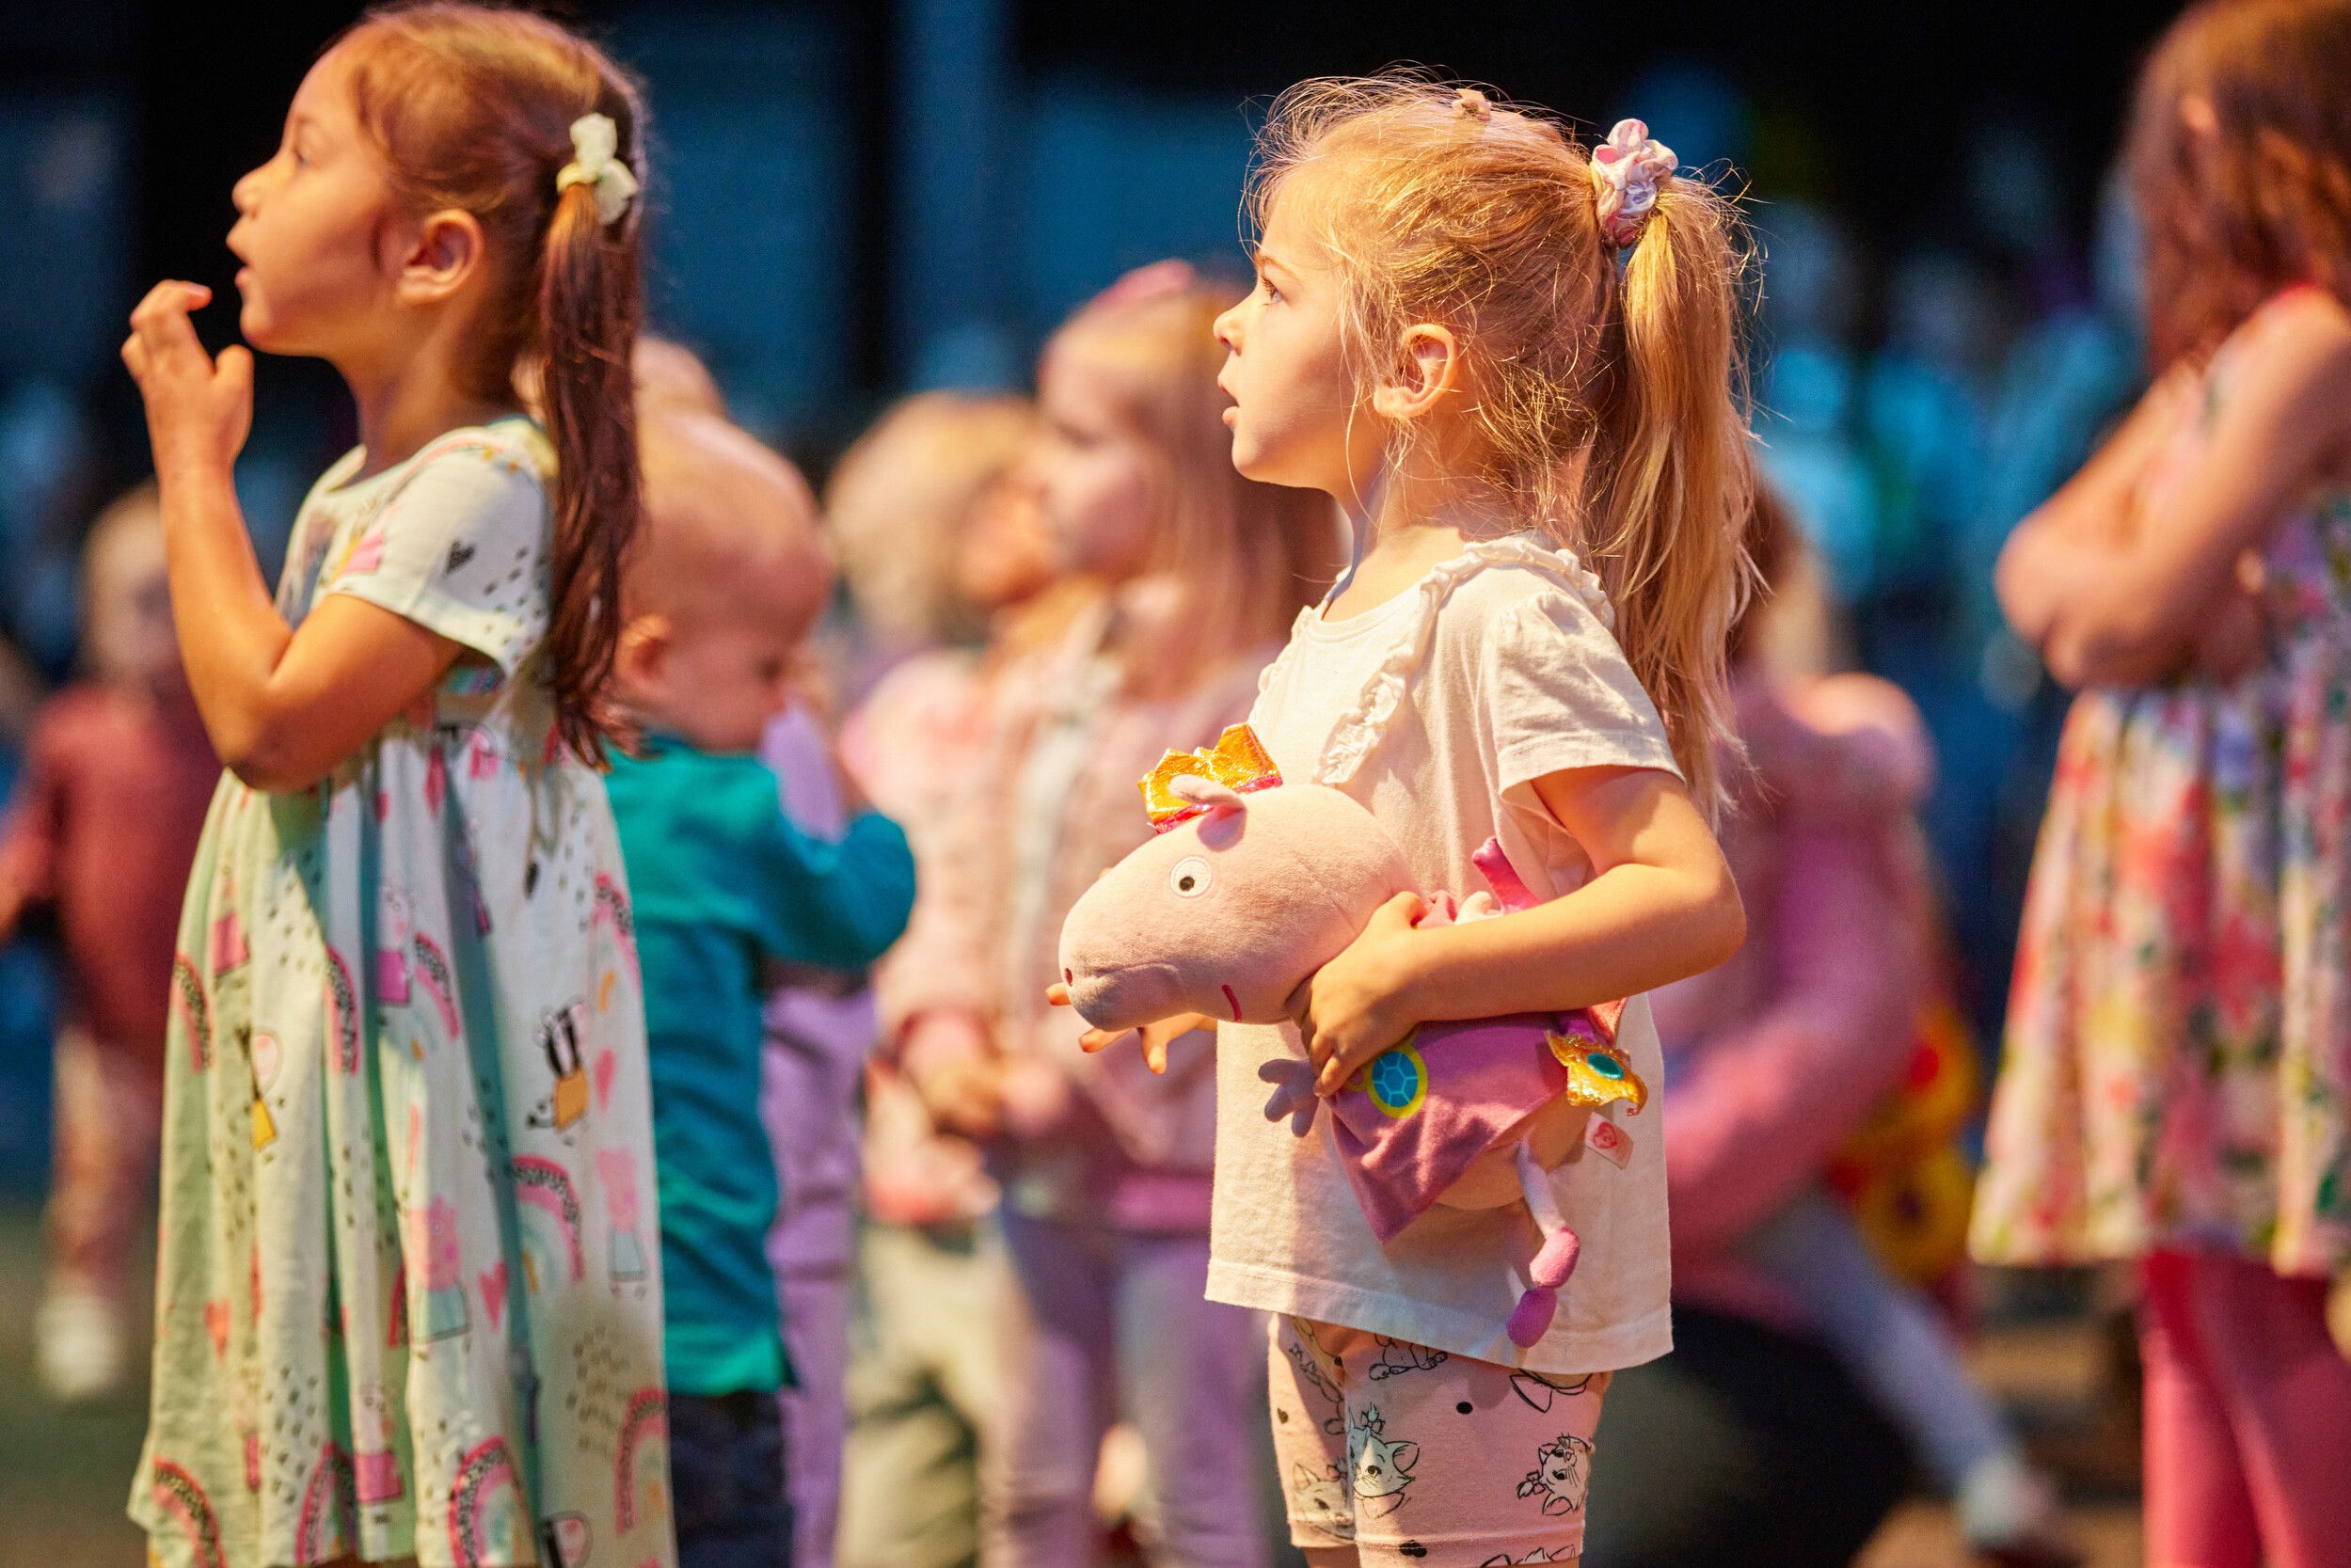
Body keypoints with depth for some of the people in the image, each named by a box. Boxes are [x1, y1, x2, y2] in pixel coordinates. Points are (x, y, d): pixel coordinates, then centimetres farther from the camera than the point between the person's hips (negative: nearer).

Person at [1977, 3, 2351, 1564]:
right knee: (2187, 1297, 7)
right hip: (2167, 846, 9)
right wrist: (2109, 586, -5)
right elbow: (2035, 561, 15)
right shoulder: (2216, 358, 19)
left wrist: (2103, 585, 4)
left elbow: (2139, 609, -16)